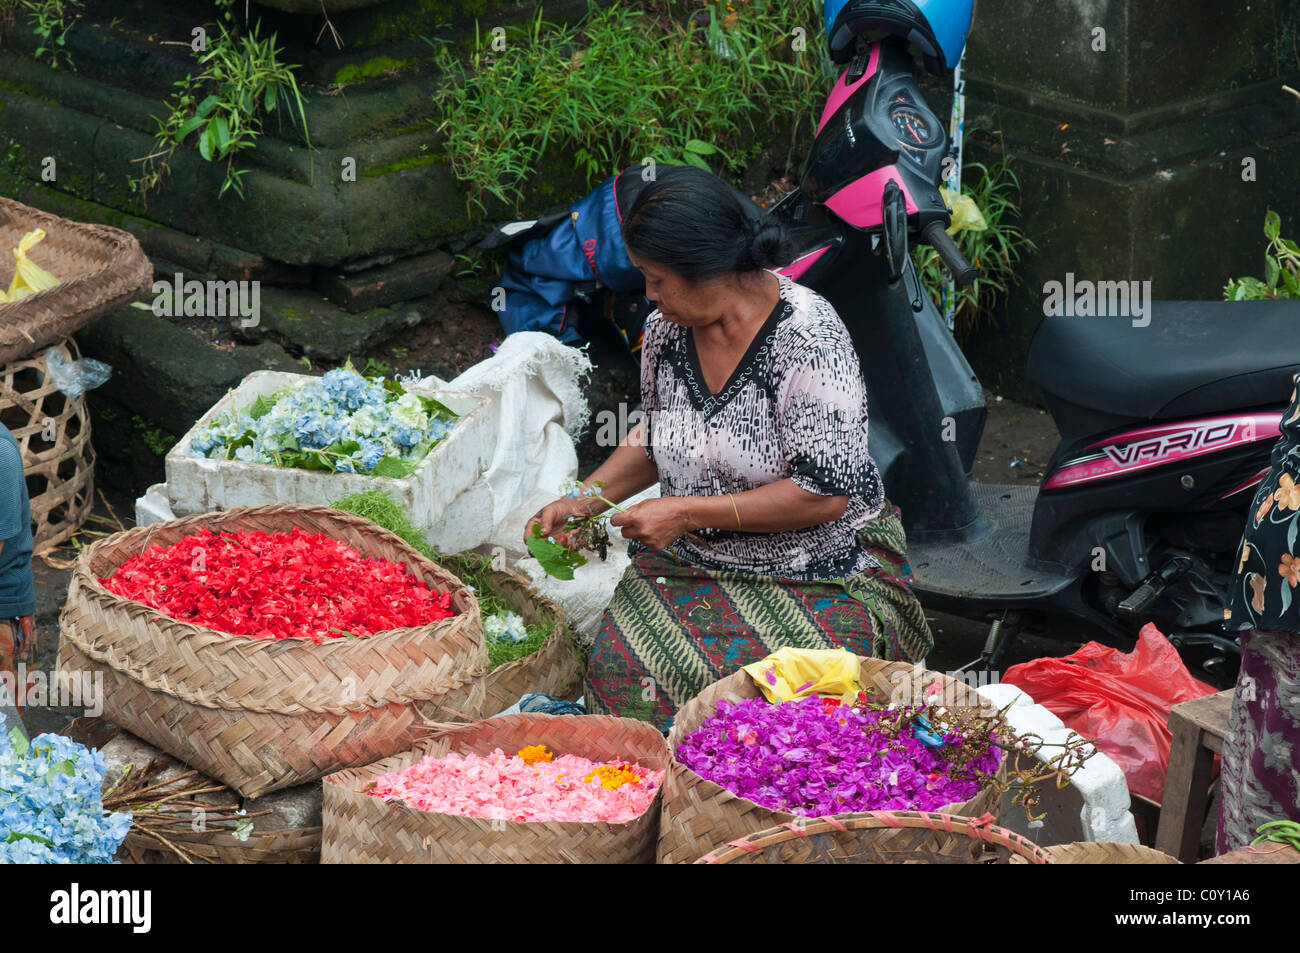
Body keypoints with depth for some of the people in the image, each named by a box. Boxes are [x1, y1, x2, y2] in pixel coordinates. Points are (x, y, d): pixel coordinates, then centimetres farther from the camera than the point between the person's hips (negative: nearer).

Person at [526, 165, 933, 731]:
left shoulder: (809, 342, -21)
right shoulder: (667, 330, 2)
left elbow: (824, 496, -22)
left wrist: (688, 512, -19)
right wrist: (586, 500, 5)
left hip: (821, 572, -6)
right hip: (691, 560, 6)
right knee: (621, 668, -20)